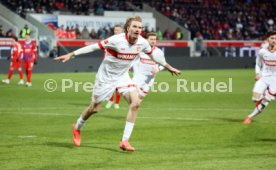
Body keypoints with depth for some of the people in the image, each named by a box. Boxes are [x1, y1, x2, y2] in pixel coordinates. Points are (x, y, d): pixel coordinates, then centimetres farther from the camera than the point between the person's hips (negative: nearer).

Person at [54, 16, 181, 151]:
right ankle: (77, 128, 38)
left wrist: (168, 66, 21)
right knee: (94, 109, 6)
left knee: (135, 103, -16)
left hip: (122, 77, 5)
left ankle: (125, 141, -10)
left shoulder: (142, 43, -10)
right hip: (106, 77, -5)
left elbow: (153, 55, 10)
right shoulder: (117, 40, -27)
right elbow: (94, 47, -24)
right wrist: (71, 54, -26)